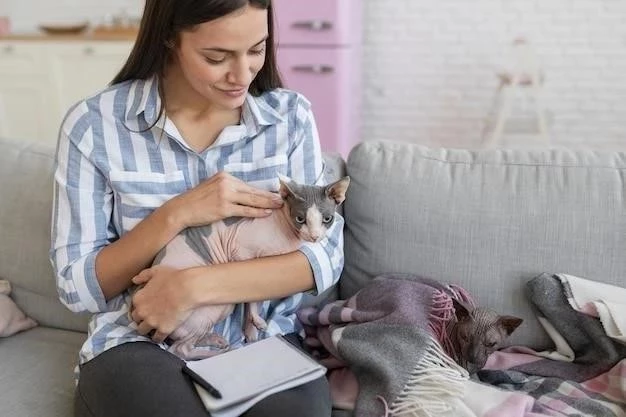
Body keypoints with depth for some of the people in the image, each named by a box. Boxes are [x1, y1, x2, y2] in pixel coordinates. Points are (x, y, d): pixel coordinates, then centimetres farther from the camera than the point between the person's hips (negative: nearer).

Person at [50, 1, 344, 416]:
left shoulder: (290, 114, -1)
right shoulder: (94, 124, -6)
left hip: (265, 338, 1)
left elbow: (325, 256, -7)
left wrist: (194, 286, -19)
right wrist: (176, 215, -19)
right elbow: (76, 288, -5)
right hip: (139, 346, 0)